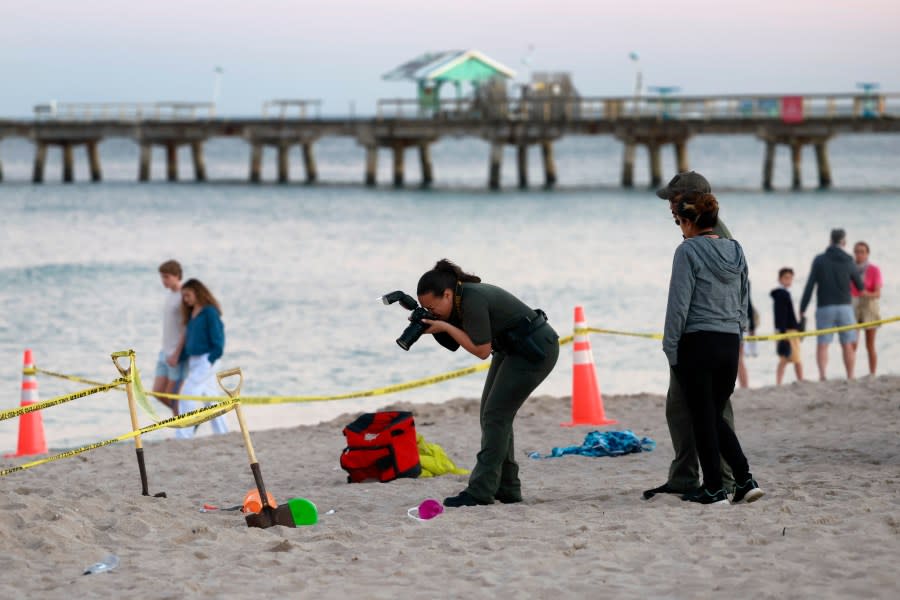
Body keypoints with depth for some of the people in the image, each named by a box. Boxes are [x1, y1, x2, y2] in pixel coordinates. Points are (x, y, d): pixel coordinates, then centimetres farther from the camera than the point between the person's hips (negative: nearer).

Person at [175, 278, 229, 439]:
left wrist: (211, 359, -15)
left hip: (205, 361, -9)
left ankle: (183, 435, -12)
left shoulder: (209, 312, -9)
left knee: (187, 394, -13)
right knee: (211, 397, 9)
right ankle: (222, 434, 13)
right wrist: (180, 357, 9)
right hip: (194, 362, 9)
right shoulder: (191, 314, 16)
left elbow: (218, 339, -12)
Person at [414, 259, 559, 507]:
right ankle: (506, 489, 11)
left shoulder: (473, 300, -27)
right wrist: (430, 326, -11)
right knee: (491, 415, 8)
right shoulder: (460, 299, 0)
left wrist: (445, 327, -23)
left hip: (536, 350, -10)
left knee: (496, 414, -13)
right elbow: (455, 343, 5)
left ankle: (481, 491, -14)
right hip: (512, 350, 10)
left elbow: (482, 350, -25)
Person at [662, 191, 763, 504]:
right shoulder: (736, 251, 10)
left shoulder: (688, 251, -10)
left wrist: (670, 348, -7)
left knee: (703, 418, 2)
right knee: (716, 416, 16)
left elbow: (679, 304, -12)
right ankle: (744, 478, 4)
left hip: (697, 343, -6)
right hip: (731, 344, 6)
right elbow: (743, 300, 16)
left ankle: (714, 488, 4)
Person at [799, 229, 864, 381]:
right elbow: (860, 286, 11)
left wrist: (802, 308, -1)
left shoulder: (819, 260, -1)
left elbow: (810, 285, -5)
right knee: (848, 345, 8)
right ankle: (850, 378, 7)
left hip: (824, 308, -1)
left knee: (822, 345, -2)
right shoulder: (848, 261, 1)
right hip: (844, 307, 1)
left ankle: (822, 375, -21)